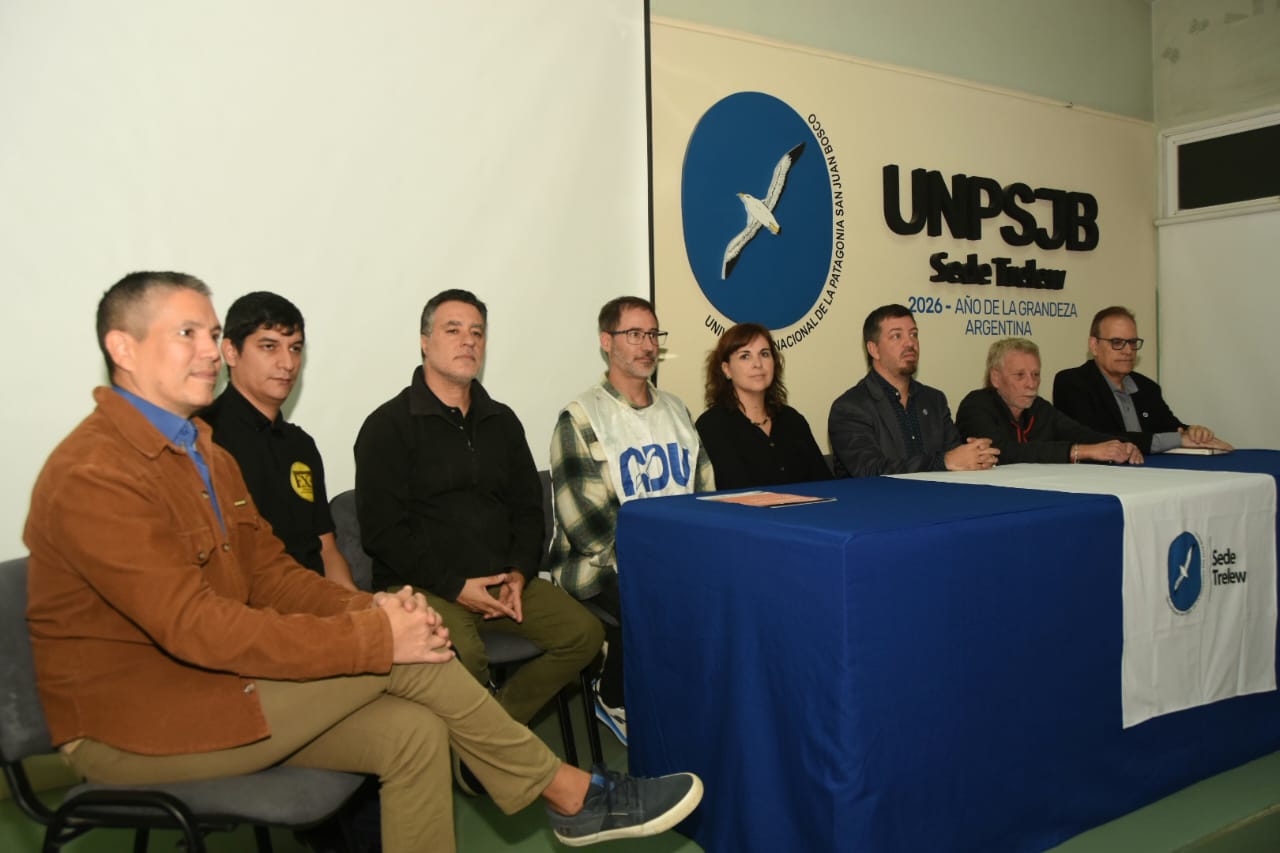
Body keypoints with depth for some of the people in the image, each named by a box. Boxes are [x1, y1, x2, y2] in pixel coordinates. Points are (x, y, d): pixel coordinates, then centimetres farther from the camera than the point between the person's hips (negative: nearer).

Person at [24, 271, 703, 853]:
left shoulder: (205, 455, 11)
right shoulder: (93, 477, -20)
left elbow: (268, 571, 8)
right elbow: (195, 626, -27)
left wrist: (366, 609, -11)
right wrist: (373, 634, -27)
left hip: (211, 685, 8)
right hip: (131, 728, -8)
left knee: (412, 731, -12)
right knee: (403, 657, -18)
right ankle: (568, 793, -2)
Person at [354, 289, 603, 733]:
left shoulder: (502, 421, 16)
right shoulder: (389, 425, -2)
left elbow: (528, 507, 17)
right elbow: (382, 528, -9)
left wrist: (519, 573, -2)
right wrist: (454, 586, -15)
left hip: (502, 578, 6)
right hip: (421, 585, -6)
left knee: (584, 632, -12)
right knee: (463, 655, -33)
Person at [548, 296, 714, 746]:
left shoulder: (675, 410, 17)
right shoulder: (581, 418, -4)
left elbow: (707, 491, 13)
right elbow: (587, 523, -13)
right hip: (602, 570, -5)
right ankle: (615, 699, -1)